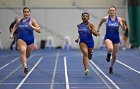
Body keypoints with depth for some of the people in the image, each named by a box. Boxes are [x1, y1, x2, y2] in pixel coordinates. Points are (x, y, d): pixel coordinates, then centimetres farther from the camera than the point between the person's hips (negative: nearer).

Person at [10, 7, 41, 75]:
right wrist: (12, 34, 16)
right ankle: (25, 67, -44)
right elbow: (15, 27, 28)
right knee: (23, 51, -31)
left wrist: (32, 26, -19)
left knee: (27, 55, 16)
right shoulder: (19, 21, 6)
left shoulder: (32, 20, -2)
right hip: (21, 39, 0)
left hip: (30, 40, 0)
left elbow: (39, 30, -6)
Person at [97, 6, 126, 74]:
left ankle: (111, 67, 34)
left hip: (116, 38, 2)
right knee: (110, 49, -34)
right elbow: (100, 24, 17)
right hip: (108, 37, -2)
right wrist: (98, 31, 10)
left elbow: (124, 29, -9)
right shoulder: (105, 18, -4)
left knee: (114, 55, 9)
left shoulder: (119, 19, -4)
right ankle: (108, 54, 3)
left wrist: (123, 23, -25)